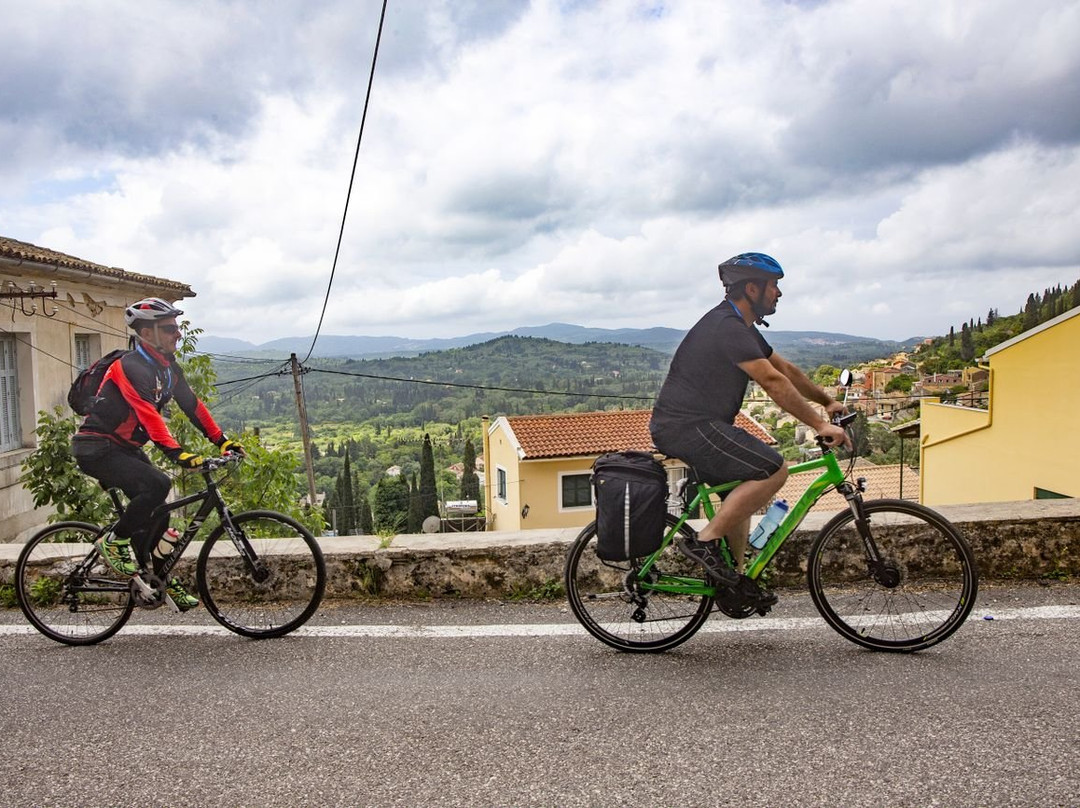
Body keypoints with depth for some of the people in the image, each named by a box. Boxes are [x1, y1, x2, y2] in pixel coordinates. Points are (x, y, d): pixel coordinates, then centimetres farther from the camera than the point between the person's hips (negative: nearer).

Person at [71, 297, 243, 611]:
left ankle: (160, 579, 20)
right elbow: (148, 414, -35)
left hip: (126, 449, 9)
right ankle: (113, 542, -7)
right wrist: (177, 453, -44)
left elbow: (191, 404, 6)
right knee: (158, 484, -28)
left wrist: (222, 440, -2)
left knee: (157, 512, 5)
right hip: (97, 449, -9)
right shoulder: (131, 367, -23)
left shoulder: (168, 366, 5)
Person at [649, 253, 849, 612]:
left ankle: (733, 580, 24)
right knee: (772, 470, -19)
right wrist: (820, 424, -22)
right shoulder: (727, 327, -17)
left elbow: (786, 369, 22)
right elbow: (773, 382, -23)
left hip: (686, 425, 11)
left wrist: (828, 401, 19)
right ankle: (704, 541, -13)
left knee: (744, 489, 17)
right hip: (686, 426, -11)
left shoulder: (740, 328, 17)